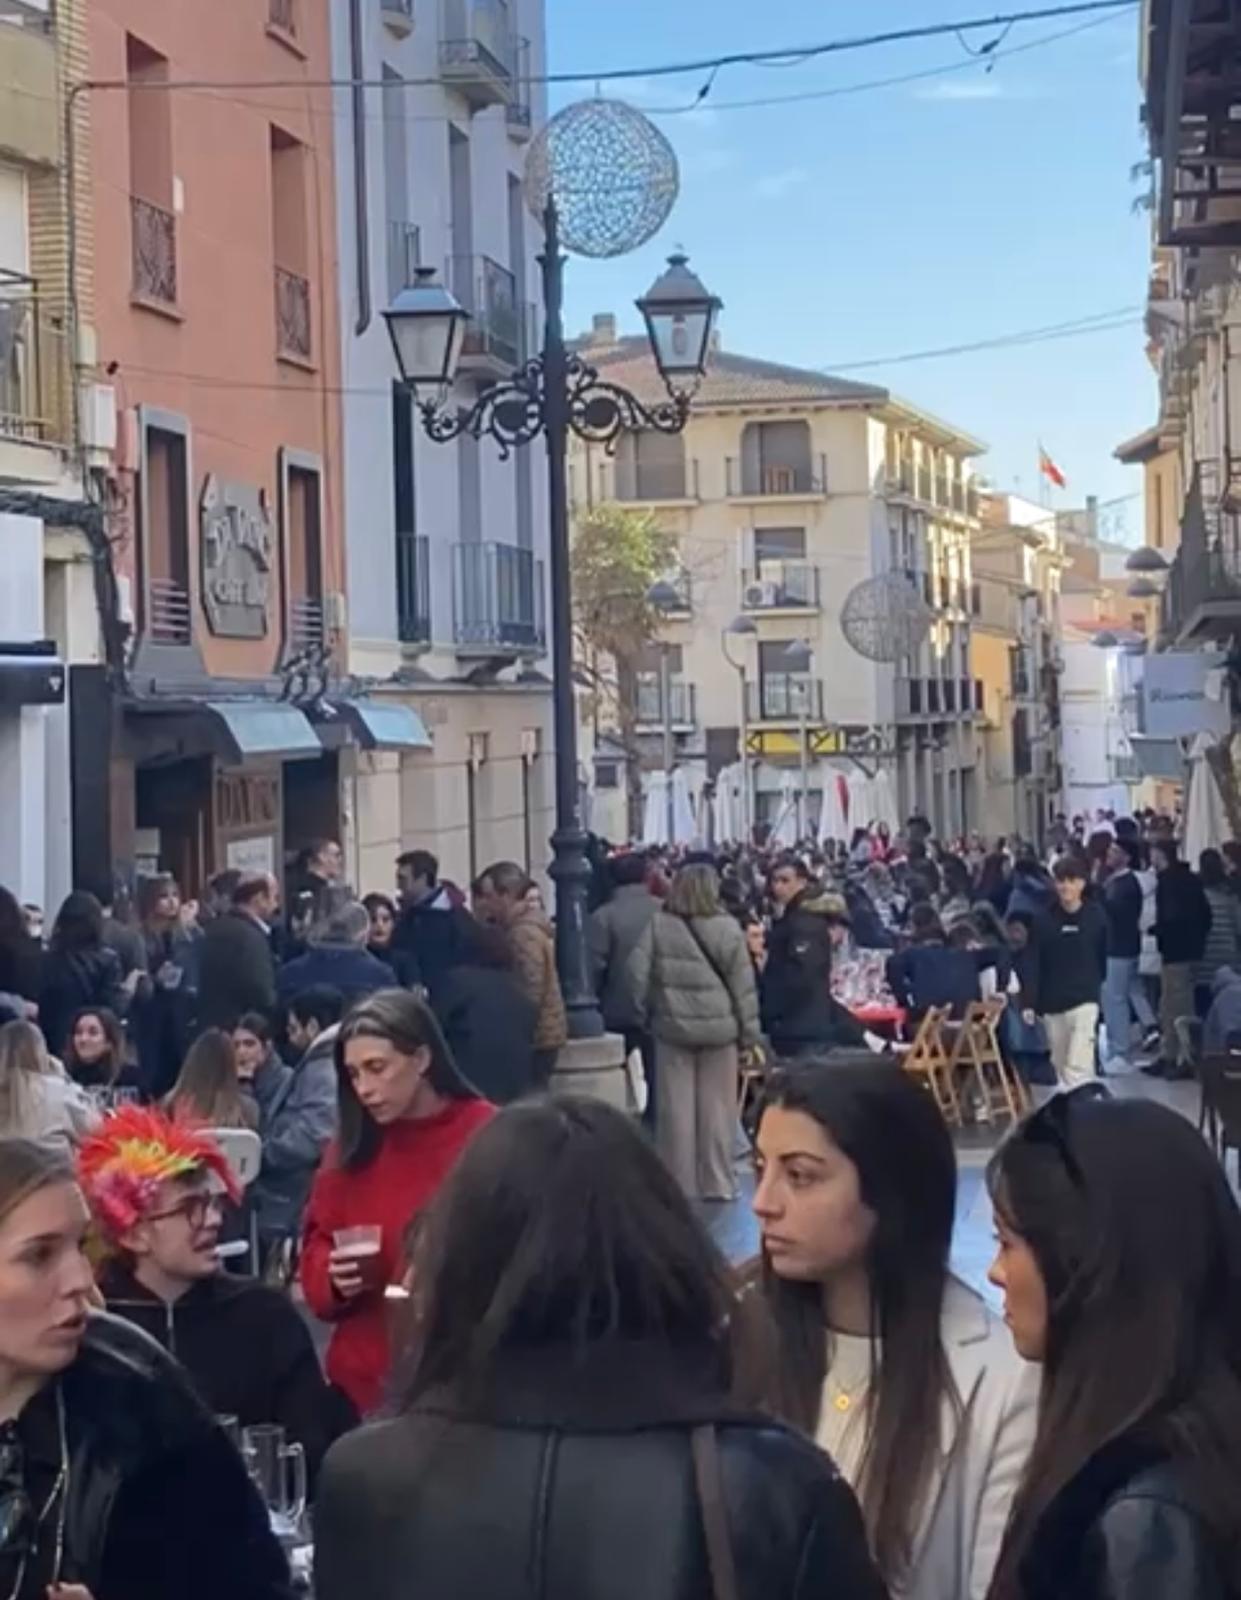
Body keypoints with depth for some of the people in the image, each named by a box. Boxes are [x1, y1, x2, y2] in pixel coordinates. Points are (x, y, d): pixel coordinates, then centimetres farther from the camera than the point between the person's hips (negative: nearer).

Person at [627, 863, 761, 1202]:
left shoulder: (658, 925, -1)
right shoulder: (727, 928, -5)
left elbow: (638, 972, -4)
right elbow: (742, 984, -3)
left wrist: (645, 1013, 8)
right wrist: (749, 1031, 4)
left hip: (673, 1026, 1)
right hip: (719, 1027, -1)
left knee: (676, 1107, 6)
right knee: (717, 1108, 6)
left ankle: (678, 1182, 11)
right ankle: (717, 1182, 11)